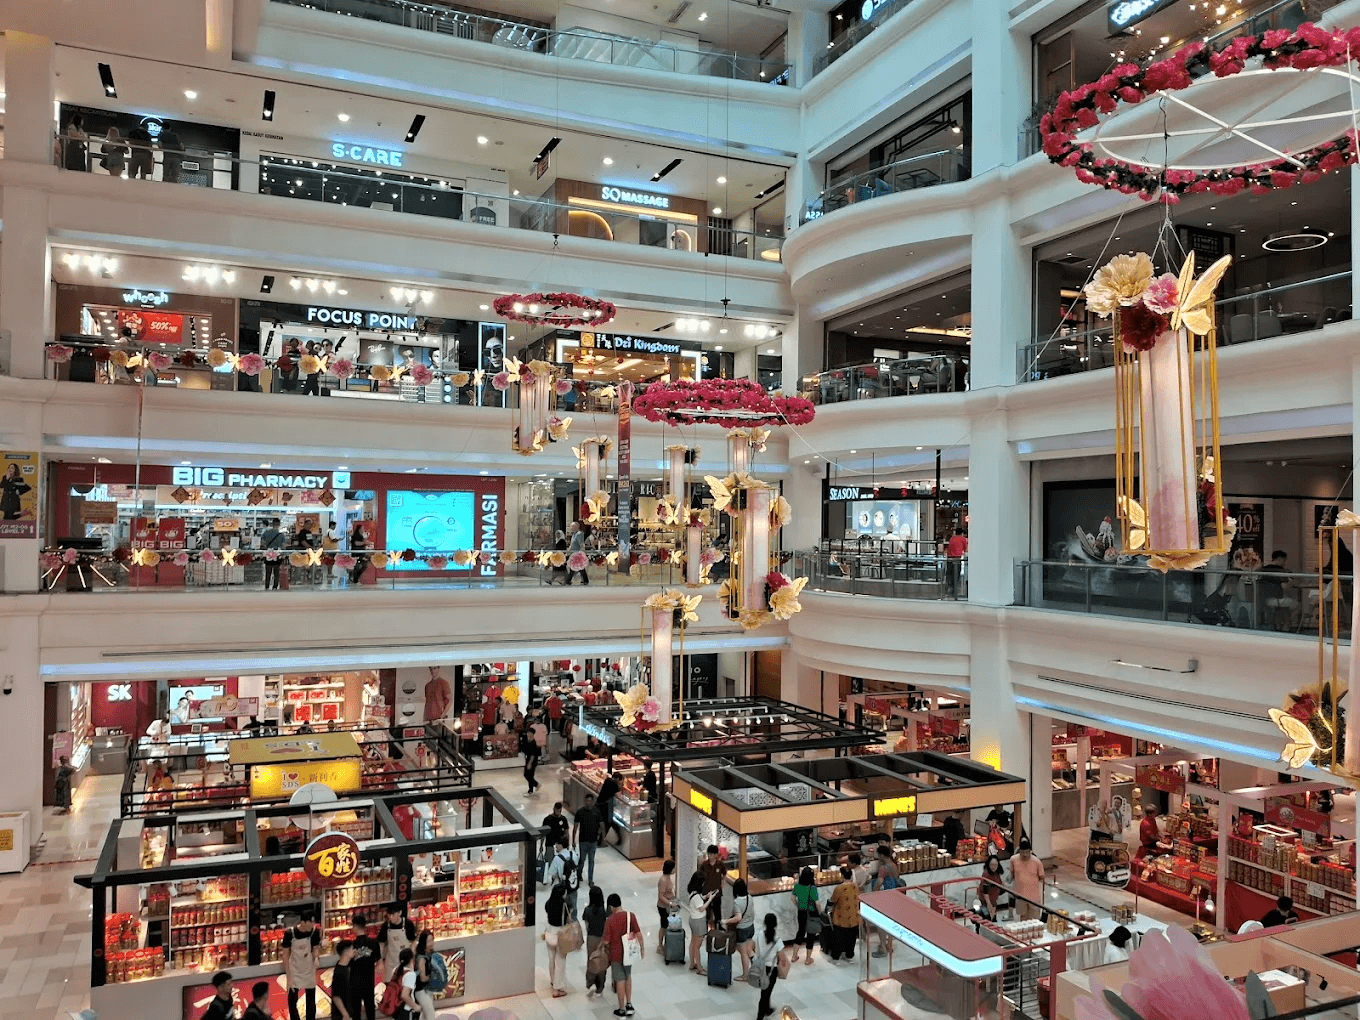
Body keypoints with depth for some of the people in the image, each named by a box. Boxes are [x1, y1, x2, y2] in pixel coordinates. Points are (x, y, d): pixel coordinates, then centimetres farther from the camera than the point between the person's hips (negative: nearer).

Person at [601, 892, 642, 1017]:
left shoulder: (610, 920, -20)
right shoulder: (631, 915, -12)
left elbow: (606, 941, -15)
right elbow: (638, 934, -7)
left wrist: (601, 944, 7)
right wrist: (642, 948, 5)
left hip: (616, 954, -3)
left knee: (620, 981, 9)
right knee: (628, 976, 23)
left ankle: (622, 1009, 20)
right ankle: (629, 1004, 28)